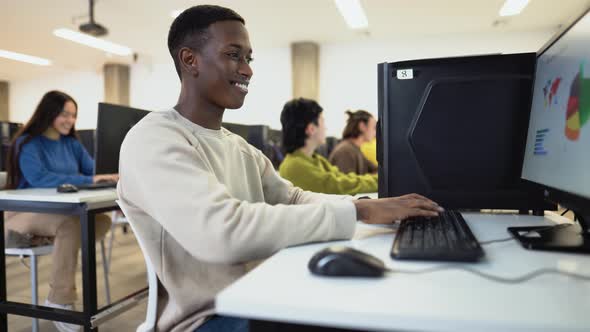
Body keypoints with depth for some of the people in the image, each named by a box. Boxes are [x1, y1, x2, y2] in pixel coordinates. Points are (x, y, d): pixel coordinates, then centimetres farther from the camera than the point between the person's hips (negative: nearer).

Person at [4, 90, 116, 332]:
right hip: (24, 213, -6)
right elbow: (38, 178, -27)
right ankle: (60, 301, -29)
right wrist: (87, 181, -35)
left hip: (60, 213, 6)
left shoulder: (72, 144, 10)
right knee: (70, 224, -37)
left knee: (102, 220, -22)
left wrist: (107, 177, -22)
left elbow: (93, 171, 3)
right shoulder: (27, 143, -9)